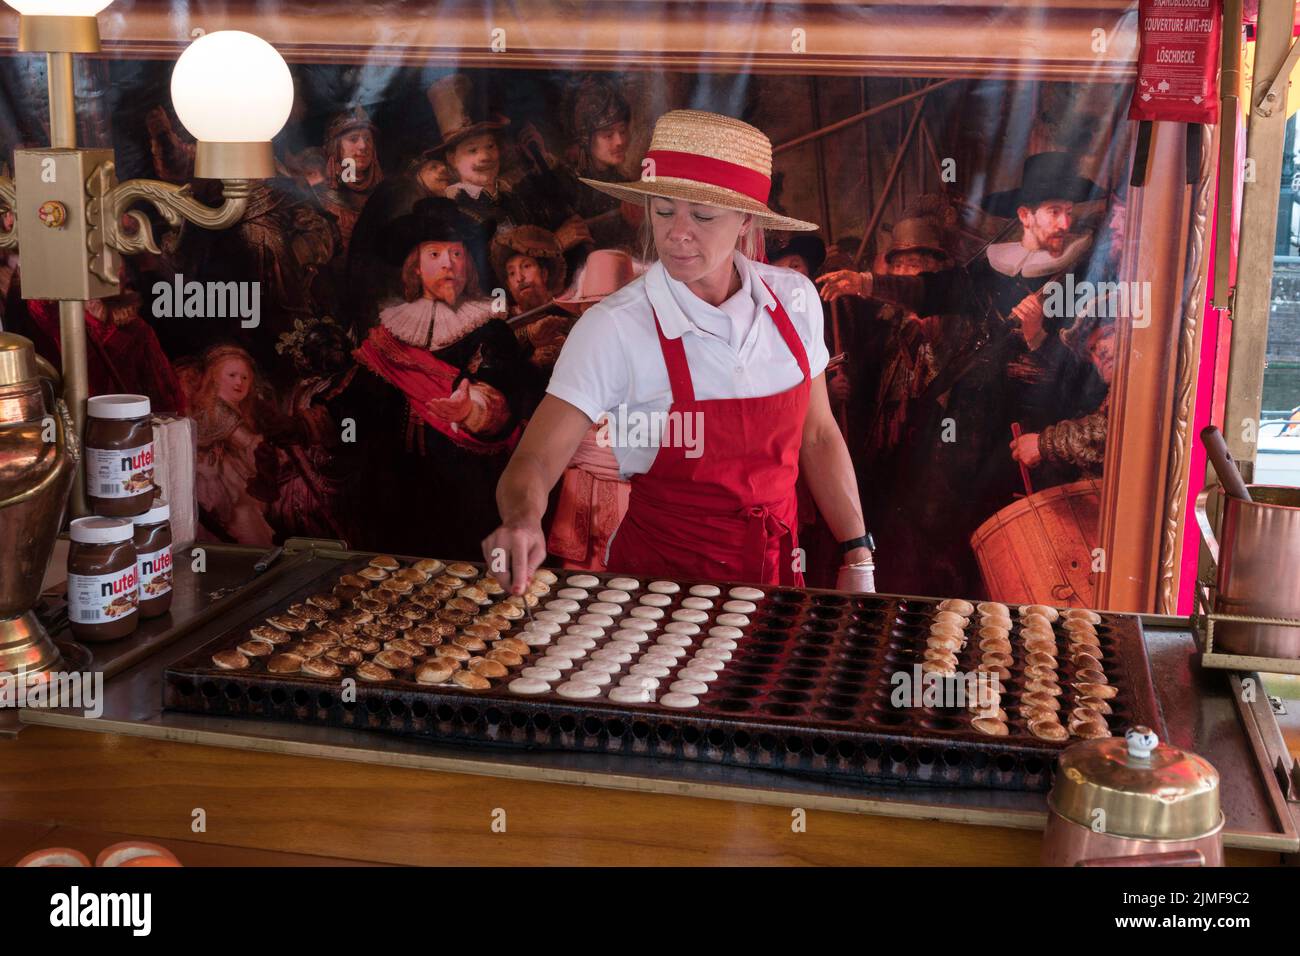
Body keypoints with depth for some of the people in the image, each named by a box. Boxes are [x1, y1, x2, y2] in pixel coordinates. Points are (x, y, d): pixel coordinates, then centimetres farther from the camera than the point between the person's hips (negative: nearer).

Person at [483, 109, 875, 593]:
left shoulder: (794, 299, -4)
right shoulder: (613, 328, -16)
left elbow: (817, 436, 8)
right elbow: (532, 463, -18)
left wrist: (858, 557, 3)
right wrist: (523, 519, -40)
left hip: (776, 571, 3)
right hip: (662, 572, -3)